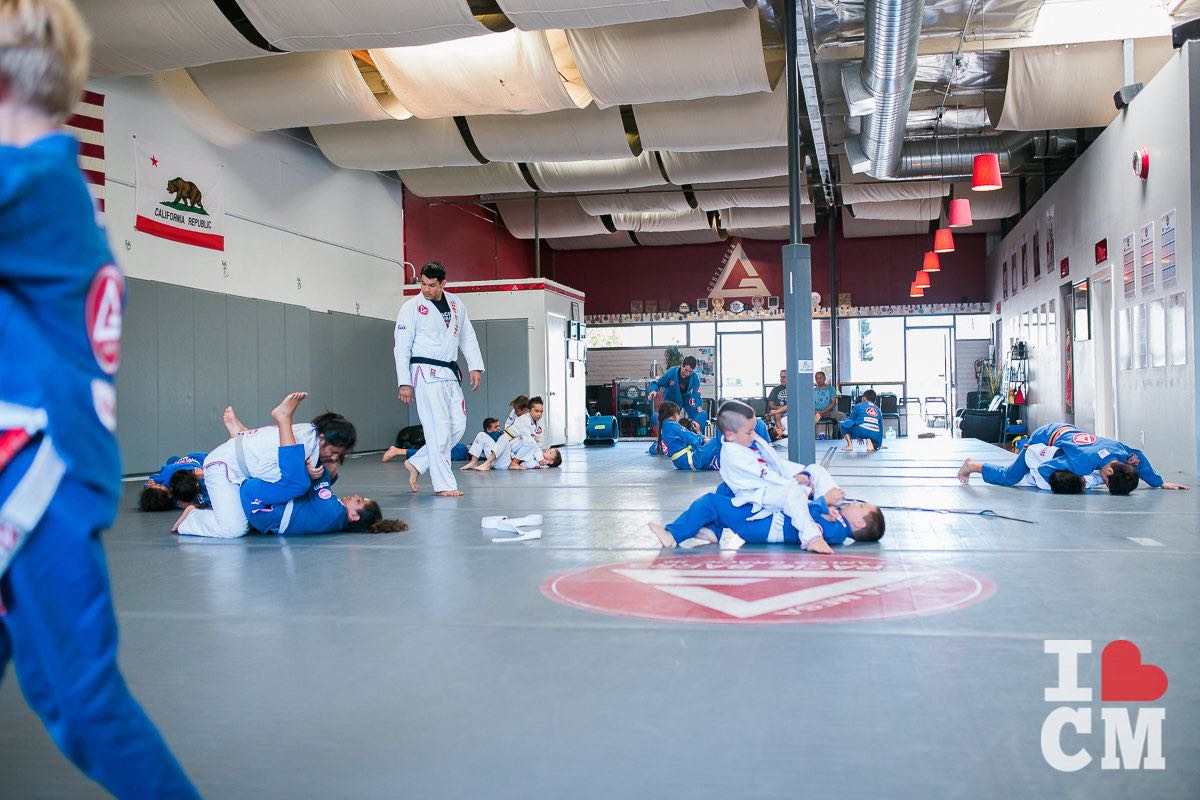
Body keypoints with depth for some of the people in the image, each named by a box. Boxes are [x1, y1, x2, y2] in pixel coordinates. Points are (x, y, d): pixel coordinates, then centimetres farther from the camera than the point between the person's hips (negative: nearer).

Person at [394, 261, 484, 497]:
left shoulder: (456, 304, 9)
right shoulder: (412, 308, -7)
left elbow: (467, 336, 15)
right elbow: (402, 347, -6)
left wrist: (475, 367, 4)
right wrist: (404, 383, -11)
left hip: (450, 373, 7)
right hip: (426, 373, -6)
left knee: (458, 426, 6)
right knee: (439, 428, -9)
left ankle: (417, 463, 19)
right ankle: (444, 484, -1)